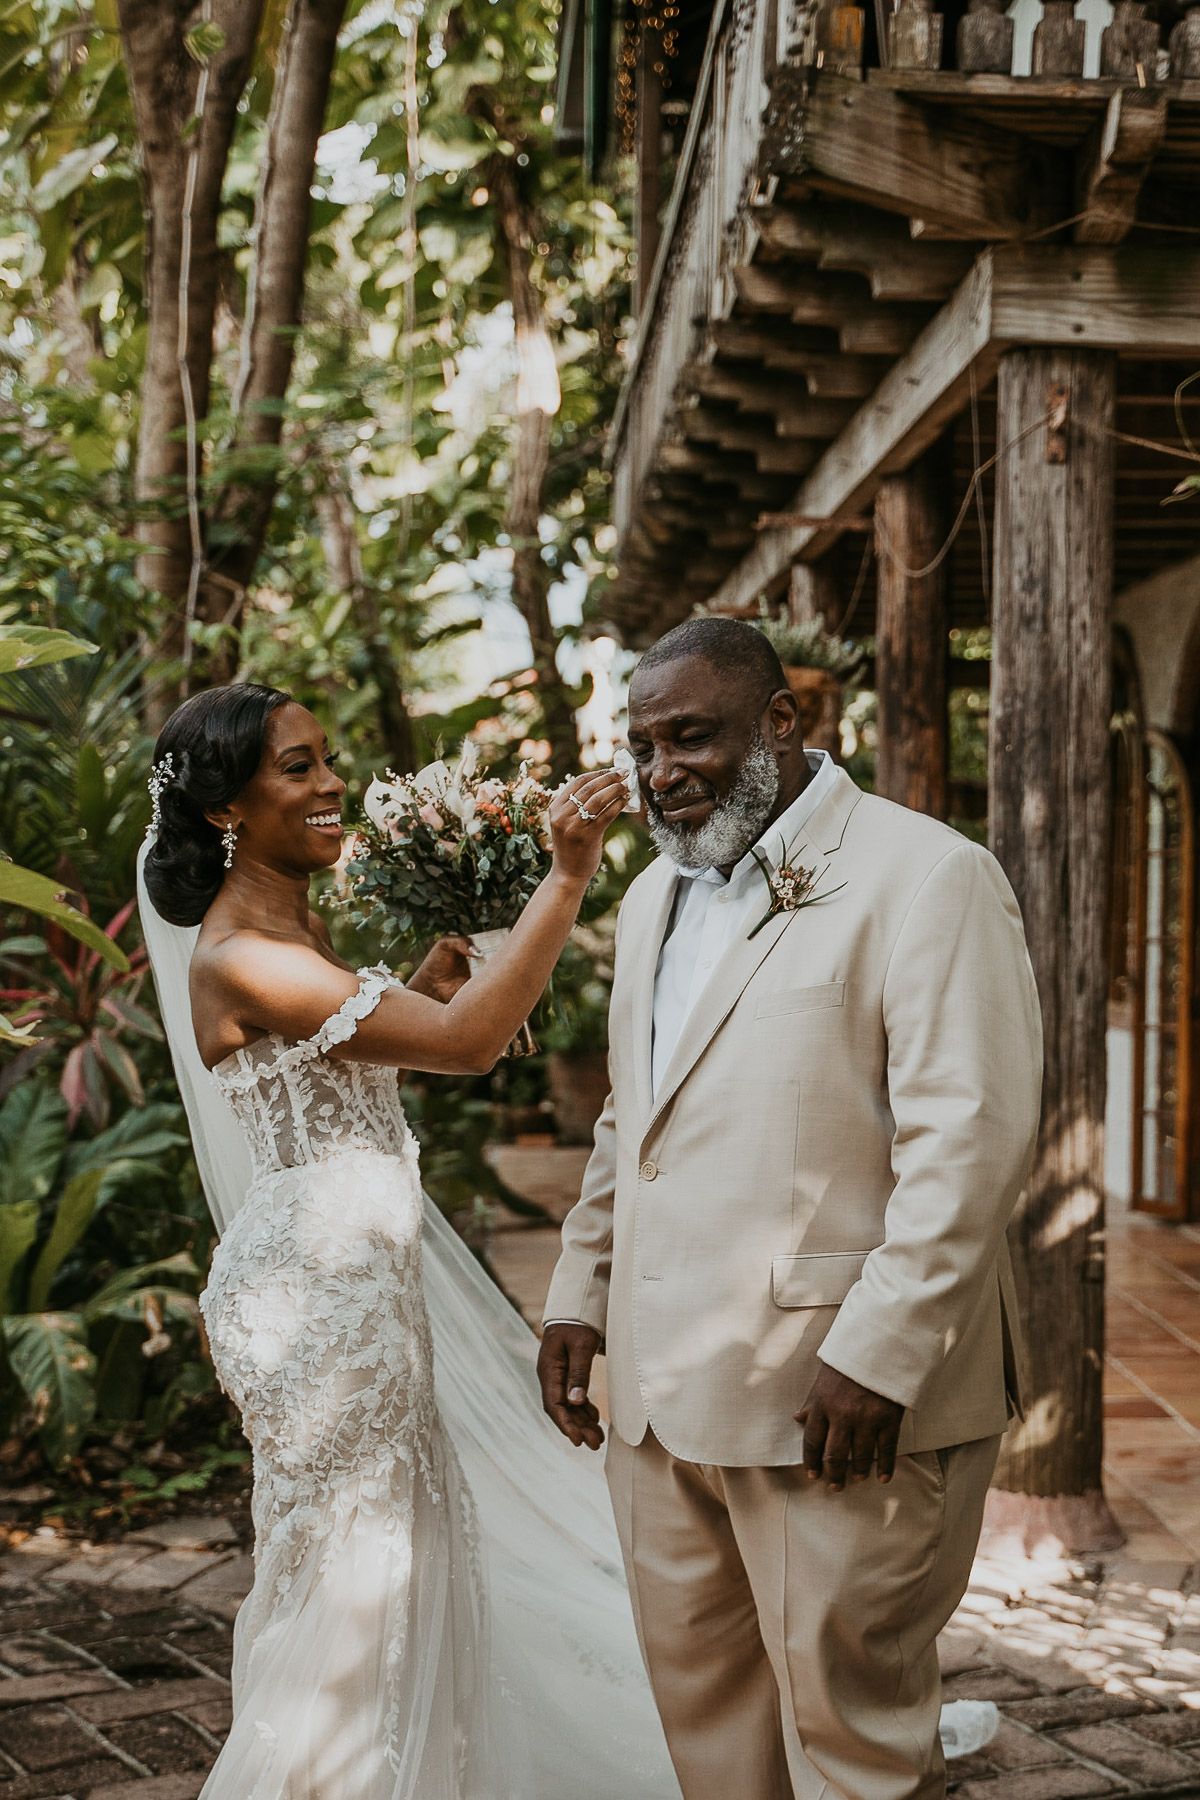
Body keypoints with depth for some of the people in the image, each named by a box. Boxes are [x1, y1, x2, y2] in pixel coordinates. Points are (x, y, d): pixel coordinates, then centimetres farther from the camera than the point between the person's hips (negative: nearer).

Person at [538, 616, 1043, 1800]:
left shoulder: (926, 876, -9)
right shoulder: (653, 897, 17)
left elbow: (972, 1141, -16)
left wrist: (878, 1354, -20)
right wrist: (578, 1293, 16)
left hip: (847, 1396, -7)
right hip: (661, 1391, 7)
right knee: (698, 1696, 16)